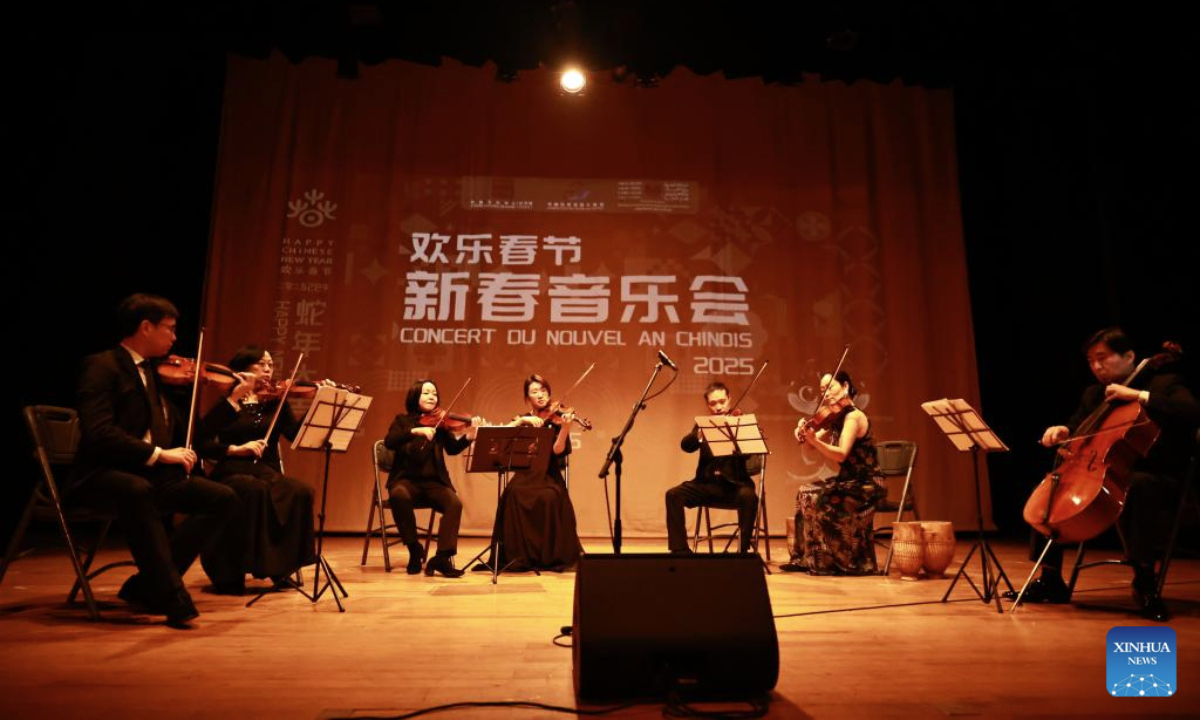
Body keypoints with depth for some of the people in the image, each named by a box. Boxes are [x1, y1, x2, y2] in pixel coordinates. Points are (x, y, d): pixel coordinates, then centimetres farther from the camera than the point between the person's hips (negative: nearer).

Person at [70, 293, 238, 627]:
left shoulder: (153, 371, 17)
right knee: (138, 491, -40)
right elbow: (98, 433, -20)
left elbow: (182, 431, 15)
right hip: (105, 474, -7)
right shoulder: (103, 367, -6)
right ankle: (172, 599, -33)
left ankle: (146, 585, -11)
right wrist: (158, 454, -25)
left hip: (153, 474, 7)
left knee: (223, 498, -13)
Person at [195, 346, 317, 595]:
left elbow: (298, 434, -2)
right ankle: (230, 574, -21)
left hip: (268, 473, 3)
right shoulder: (226, 402, 7)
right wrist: (235, 449, -18)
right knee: (253, 491, -38)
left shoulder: (275, 402, 14)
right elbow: (202, 444, -3)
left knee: (300, 492, -29)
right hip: (233, 473, -3)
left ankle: (280, 568, -12)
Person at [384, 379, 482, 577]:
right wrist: (415, 431, -25)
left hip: (434, 481, 1)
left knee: (454, 503, -28)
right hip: (407, 479, -1)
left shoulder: (440, 423, 10)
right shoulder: (403, 420, 8)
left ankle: (443, 557, -23)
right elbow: (389, 442, -11)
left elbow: (452, 448, -6)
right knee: (399, 496, -35)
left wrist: (469, 436, -26)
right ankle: (414, 549, -15)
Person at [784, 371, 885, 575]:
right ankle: (807, 558, 6)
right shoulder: (835, 418, 10)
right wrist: (804, 433, -13)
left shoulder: (853, 416, -16)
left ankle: (828, 562, -9)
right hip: (849, 480, 9)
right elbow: (815, 441, 8)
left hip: (866, 484, -9)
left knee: (818, 499, -22)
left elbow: (841, 454, -27)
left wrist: (813, 439, -39)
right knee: (805, 494, -1)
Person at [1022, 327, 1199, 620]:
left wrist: (1138, 395, -25)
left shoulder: (1163, 382, -3)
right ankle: (1051, 580, 0)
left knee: (1140, 486, -40)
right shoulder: (1093, 394, 15)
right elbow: (1077, 427, 18)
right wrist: (1061, 432, -6)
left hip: (1158, 479, -6)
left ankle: (1144, 581, -31)